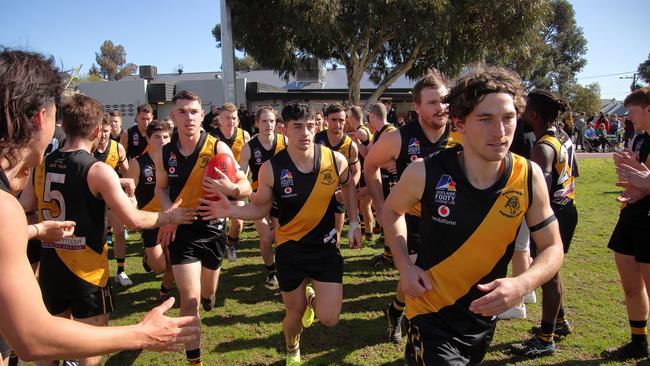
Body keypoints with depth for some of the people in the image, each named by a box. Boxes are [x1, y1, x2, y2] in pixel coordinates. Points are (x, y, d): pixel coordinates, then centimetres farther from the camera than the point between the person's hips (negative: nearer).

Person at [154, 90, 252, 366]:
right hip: (181, 230, 0)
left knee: (207, 291, 22)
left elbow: (246, 188, -12)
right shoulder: (163, 154, -6)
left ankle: (208, 294, 61)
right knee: (190, 299, -9)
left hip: (212, 227, 0)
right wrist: (168, 212, -8)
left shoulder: (218, 148, -14)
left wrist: (230, 188, -35)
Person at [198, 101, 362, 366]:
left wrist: (354, 222, 3)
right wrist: (231, 210, -22)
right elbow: (260, 208, -4)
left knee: (329, 319, -4)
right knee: (295, 313, 14)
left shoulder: (336, 160, -13)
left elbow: (348, 186, 9)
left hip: (325, 246, 1)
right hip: (290, 248, -1)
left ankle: (311, 296, 35)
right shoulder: (271, 169, -16)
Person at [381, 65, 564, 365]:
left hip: (485, 314, 4)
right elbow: (391, 211, -1)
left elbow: (552, 247, -6)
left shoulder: (529, 177, -16)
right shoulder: (425, 173, -21)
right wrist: (404, 265, -13)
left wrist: (522, 285, -25)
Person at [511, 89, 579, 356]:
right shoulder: (562, 136, 6)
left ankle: (545, 340, 14)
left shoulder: (543, 147, -24)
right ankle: (559, 322, 40)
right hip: (566, 208, 10)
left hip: (553, 214, -10)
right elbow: (574, 172, 19)